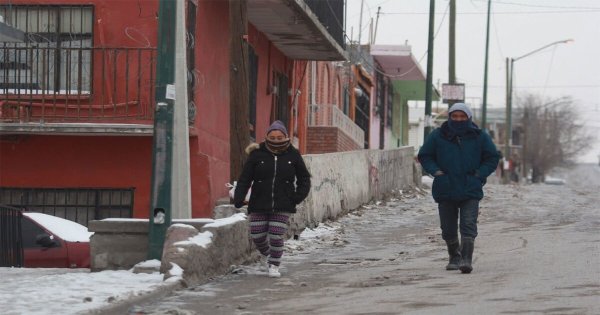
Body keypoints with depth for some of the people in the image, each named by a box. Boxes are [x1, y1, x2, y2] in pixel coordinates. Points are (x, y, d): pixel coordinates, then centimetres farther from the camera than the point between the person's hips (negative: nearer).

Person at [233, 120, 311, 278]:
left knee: (276, 237, -7)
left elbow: (304, 178, 11)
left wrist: (298, 197, -3)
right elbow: (245, 179, 0)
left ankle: (274, 265, 15)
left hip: (282, 206, -1)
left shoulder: (293, 155, 3)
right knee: (257, 236, 2)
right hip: (259, 205, 1)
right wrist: (239, 198, -12)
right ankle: (266, 253, 35)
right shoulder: (257, 154, -1)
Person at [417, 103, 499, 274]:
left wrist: (479, 174, -4)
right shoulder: (437, 136, 3)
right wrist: (436, 171, -6)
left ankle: (466, 259, -18)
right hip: (445, 191, 2)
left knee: (468, 226, -14)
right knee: (448, 228, 9)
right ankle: (454, 257, 28)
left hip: (470, 191, -2)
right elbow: (424, 156, 11)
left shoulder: (479, 137, 2)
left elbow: (493, 158, 9)